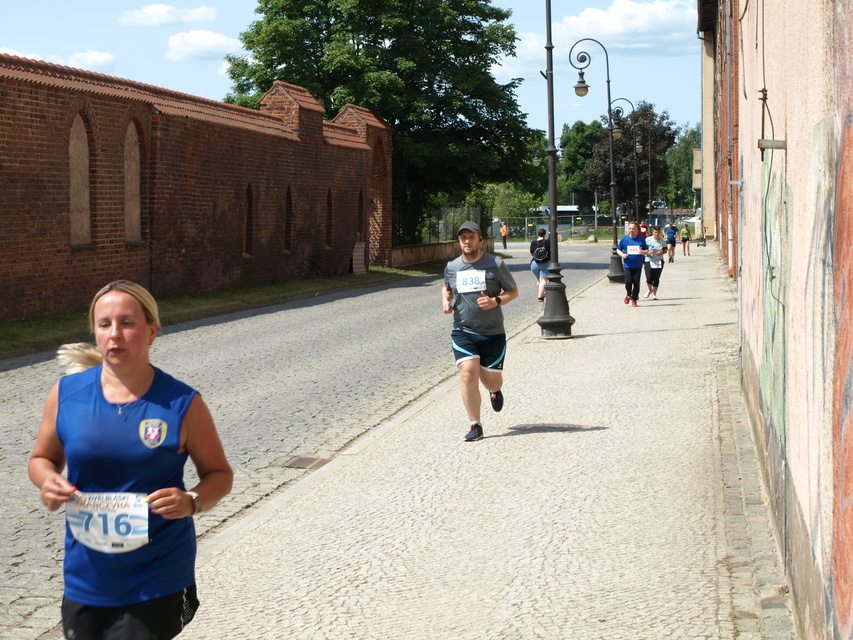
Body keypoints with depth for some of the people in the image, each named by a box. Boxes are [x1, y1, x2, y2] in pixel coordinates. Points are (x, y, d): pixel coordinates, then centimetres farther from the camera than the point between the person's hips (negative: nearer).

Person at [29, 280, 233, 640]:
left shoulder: (182, 404, -9)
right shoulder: (65, 394, -3)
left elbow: (219, 474, 1)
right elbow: (43, 458, 12)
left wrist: (192, 502, -20)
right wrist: (48, 482, -10)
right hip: (86, 580, 3)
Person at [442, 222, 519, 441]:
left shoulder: (496, 265, -3)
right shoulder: (451, 267, 5)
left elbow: (513, 292, 4)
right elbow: (446, 288, 26)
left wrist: (495, 301, -15)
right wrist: (445, 301, 3)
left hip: (492, 333, -1)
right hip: (463, 332, 1)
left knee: (492, 380, 2)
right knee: (468, 374, -16)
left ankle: (495, 391, 42)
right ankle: (475, 425, -4)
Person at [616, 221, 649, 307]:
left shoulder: (641, 239, 3)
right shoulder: (624, 239, 2)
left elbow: (647, 250, 10)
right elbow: (618, 249, 12)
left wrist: (643, 252, -14)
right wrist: (622, 254, -9)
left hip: (638, 265, 1)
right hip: (627, 265, -1)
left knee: (636, 283, 0)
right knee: (628, 282, -12)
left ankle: (634, 299, 16)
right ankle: (629, 294, 18)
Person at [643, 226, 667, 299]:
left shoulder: (662, 240, 4)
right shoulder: (648, 240, -5)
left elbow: (665, 250, 16)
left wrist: (662, 252, -7)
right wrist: (648, 252, -19)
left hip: (658, 262, 2)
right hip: (648, 261, -2)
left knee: (656, 279, 1)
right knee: (649, 278, -11)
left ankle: (654, 294, 17)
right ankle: (650, 290, 20)